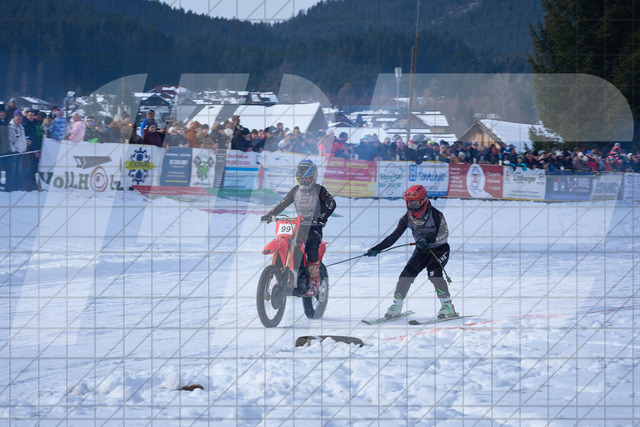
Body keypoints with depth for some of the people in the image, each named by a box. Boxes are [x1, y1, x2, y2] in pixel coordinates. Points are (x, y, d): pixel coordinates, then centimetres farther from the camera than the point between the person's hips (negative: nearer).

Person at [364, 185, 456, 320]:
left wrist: (428, 241, -37)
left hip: (439, 249, -5)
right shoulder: (407, 218, -7)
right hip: (422, 250, 5)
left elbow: (444, 234, -22)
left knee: (433, 271, -28)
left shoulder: (435, 215, -20)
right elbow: (394, 236, -5)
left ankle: (448, 307, -20)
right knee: (407, 274, -11)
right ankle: (396, 307, 1)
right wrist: (377, 249, -14)